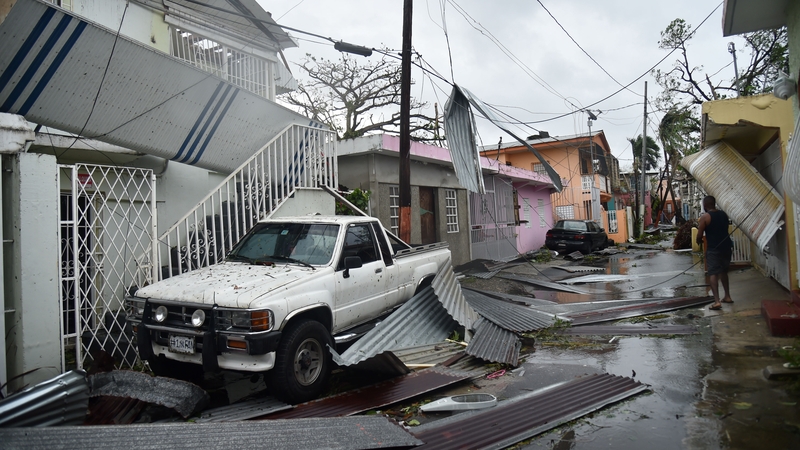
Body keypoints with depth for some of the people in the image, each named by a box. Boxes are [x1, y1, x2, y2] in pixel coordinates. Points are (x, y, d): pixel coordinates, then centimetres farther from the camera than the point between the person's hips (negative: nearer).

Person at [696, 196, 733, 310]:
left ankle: (717, 301, -16)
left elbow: (699, 236, -8)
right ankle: (727, 296, 30)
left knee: (713, 273, -6)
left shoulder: (705, 217, -10)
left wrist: (699, 241, 14)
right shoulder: (724, 214, 10)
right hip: (726, 246, 7)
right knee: (723, 271, 23)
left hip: (713, 249, -7)